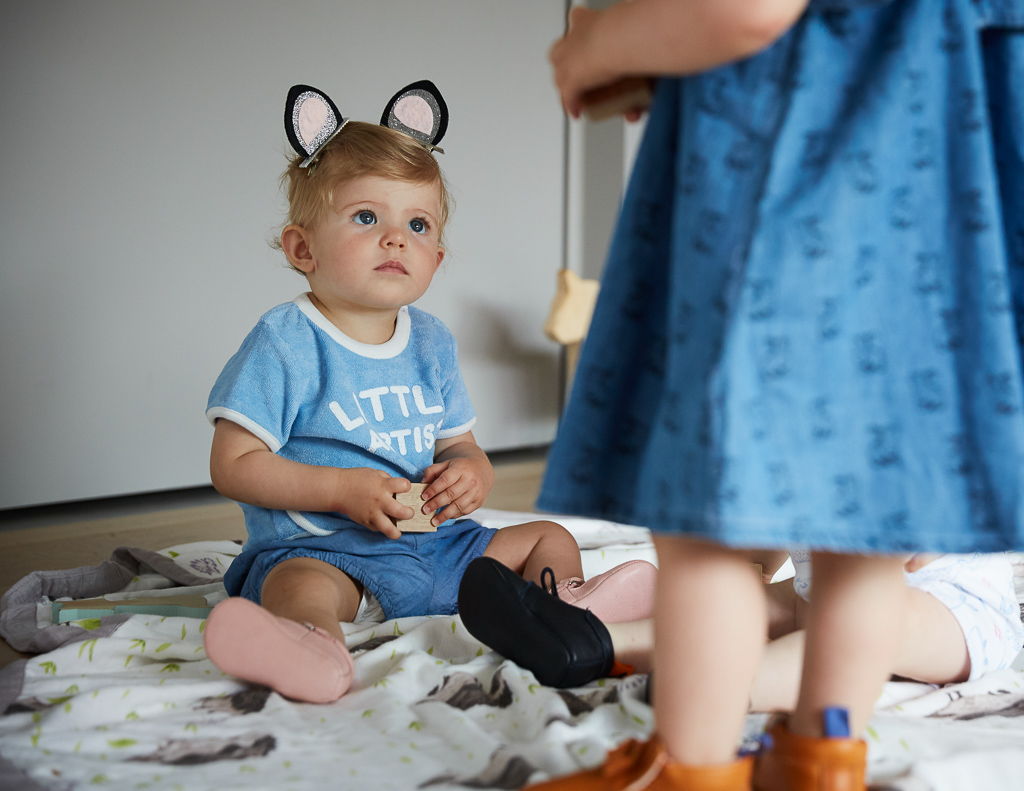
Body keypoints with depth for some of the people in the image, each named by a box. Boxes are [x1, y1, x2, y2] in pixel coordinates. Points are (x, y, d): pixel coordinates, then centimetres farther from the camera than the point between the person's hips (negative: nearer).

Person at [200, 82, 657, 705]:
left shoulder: (432, 344, 11)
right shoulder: (286, 344, -9)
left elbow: (460, 446, 17)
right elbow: (233, 465, -11)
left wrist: (472, 474, -9)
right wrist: (341, 490, -20)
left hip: (435, 542, 7)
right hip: (322, 547, -7)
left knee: (549, 536, 6)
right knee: (302, 583, -38)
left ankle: (566, 605, -22)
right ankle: (314, 644, -69)